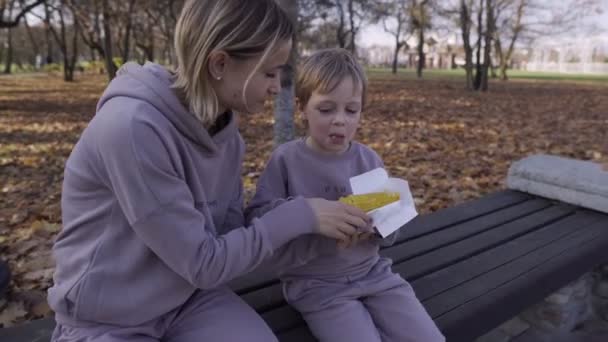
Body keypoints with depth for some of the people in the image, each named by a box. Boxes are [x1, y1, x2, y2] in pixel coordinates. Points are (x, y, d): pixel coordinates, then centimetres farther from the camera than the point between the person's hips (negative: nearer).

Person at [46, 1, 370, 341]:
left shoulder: (224, 126, -5)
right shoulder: (132, 127, -28)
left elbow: (231, 229, 1)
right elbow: (203, 262, -23)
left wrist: (314, 230, -10)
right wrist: (299, 216, -20)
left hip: (191, 298, 5)